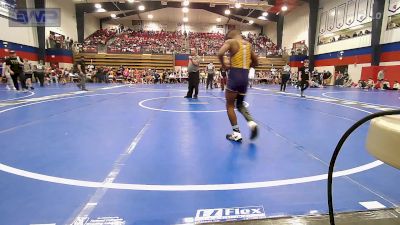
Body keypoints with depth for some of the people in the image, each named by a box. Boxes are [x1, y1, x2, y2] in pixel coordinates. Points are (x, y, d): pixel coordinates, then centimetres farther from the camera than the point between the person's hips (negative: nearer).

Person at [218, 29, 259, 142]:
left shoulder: (231, 41, -1)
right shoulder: (248, 44, 17)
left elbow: (220, 53, -18)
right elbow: (256, 62, 22)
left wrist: (224, 65, -2)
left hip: (235, 75, -6)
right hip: (245, 76, 6)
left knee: (230, 105, 7)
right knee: (240, 104, 22)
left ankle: (236, 134, 7)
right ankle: (252, 123, 0)